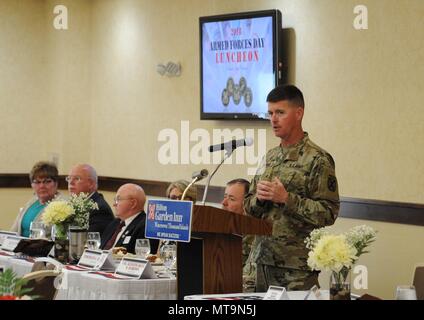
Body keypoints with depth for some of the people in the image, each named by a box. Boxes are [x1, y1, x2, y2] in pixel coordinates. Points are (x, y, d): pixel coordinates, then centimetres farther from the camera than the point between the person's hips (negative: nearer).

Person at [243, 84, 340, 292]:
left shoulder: (318, 160, -7)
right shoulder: (269, 157, 15)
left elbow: (328, 213, -13)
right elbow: (248, 207, 19)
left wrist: (286, 198, -18)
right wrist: (259, 197, -4)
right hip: (258, 262, 6)